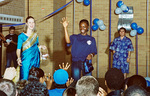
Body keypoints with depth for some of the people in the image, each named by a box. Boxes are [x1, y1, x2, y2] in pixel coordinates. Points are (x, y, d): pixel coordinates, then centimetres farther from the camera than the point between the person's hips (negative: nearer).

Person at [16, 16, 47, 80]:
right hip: (26, 59, -4)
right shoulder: (21, 36, -2)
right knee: (25, 78, -7)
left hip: (35, 60, 4)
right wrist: (19, 58, -18)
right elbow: (18, 49, -3)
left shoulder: (36, 35, 11)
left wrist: (41, 47, 1)